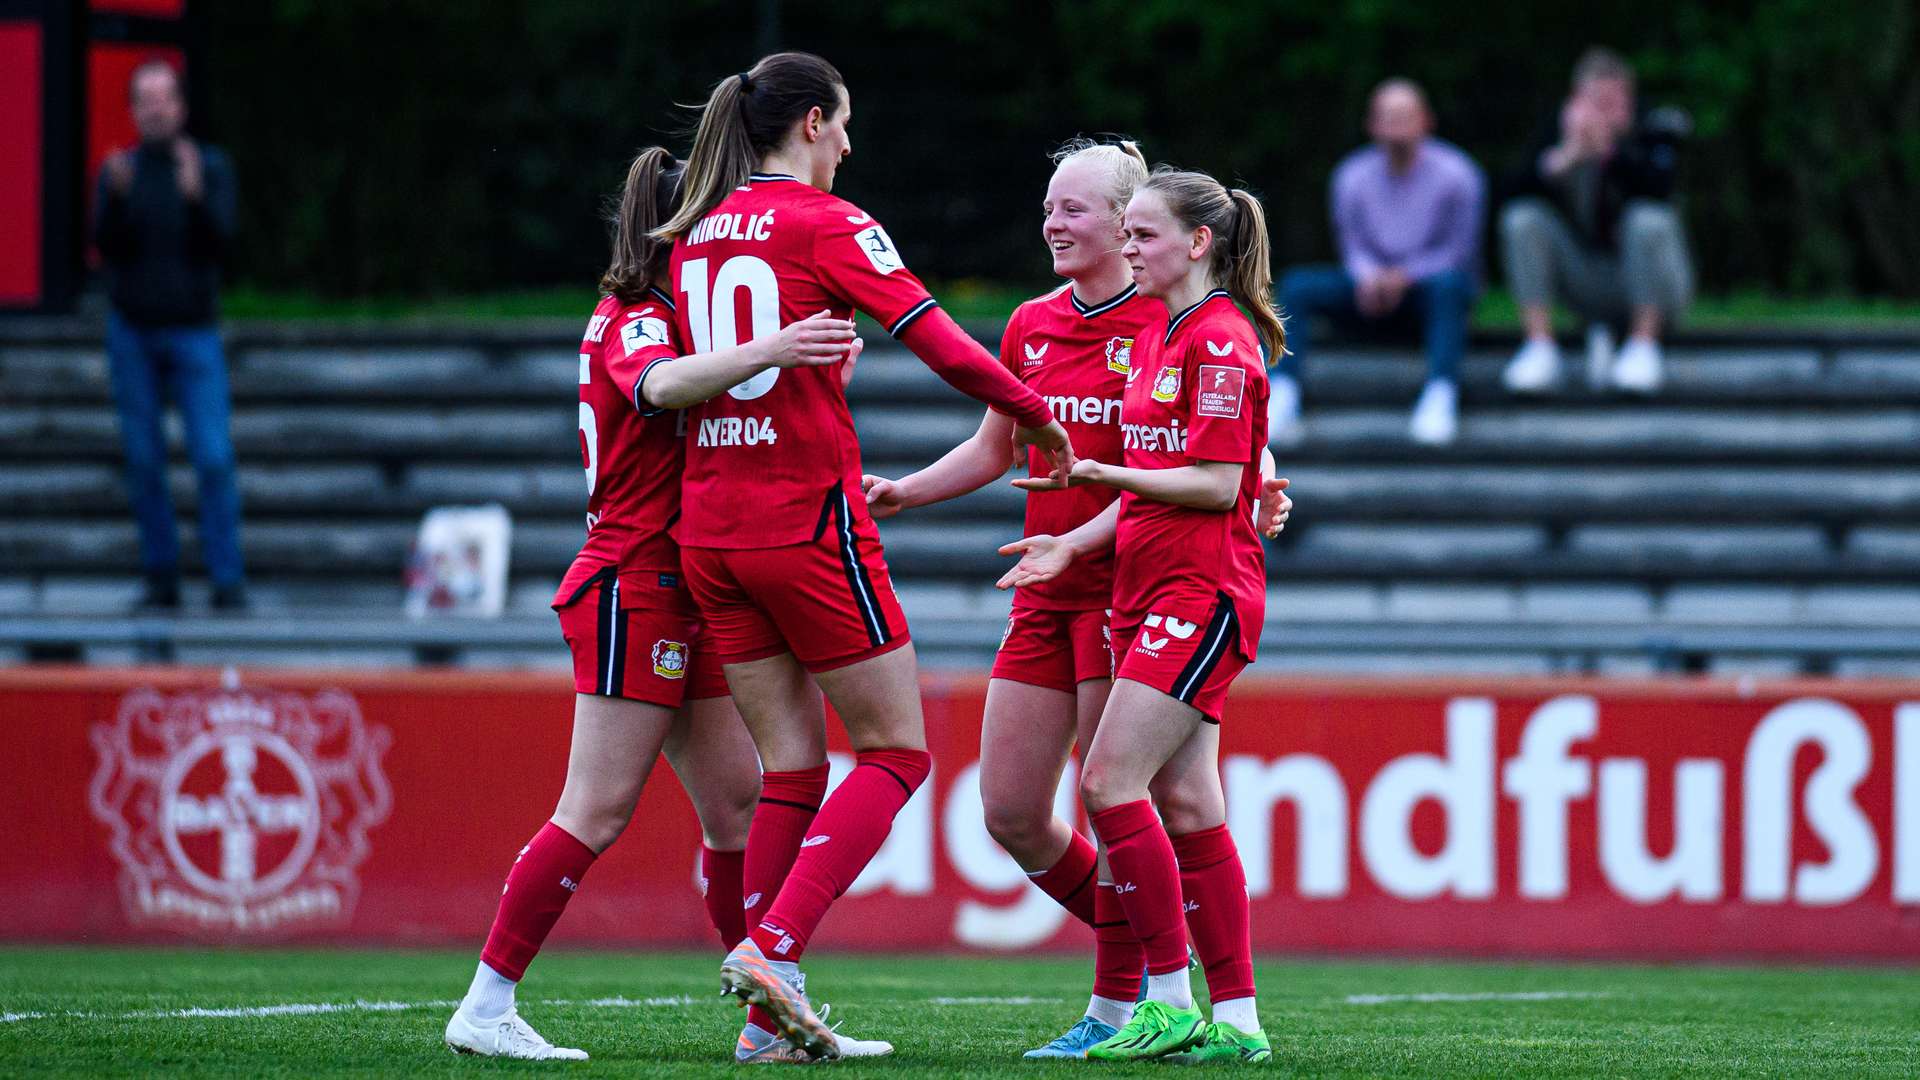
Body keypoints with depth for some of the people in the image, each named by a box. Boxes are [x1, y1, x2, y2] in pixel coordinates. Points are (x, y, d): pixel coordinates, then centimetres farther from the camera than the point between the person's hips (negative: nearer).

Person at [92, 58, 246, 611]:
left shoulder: (212, 166, -1)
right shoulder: (118, 171, 3)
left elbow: (219, 240, -14)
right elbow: (106, 245, -10)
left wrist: (196, 196, -32)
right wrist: (117, 195, -28)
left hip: (193, 332, -2)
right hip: (133, 331, 2)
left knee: (213, 459, -10)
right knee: (144, 460, 2)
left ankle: (227, 581, -8)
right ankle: (161, 579, 8)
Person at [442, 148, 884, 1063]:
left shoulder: (652, 321, 17)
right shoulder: (634, 325, -13)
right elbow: (663, 385, -36)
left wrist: (813, 363, 0)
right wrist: (763, 353, -53)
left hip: (680, 595, 10)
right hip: (633, 585, -10)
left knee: (738, 801, 8)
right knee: (597, 813, -10)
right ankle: (486, 1009, -7)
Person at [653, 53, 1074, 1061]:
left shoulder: (696, 232, 12)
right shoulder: (826, 223, -8)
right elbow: (946, 348, -12)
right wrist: (1038, 416, 3)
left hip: (709, 528, 7)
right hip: (808, 522, -7)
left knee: (793, 769, 9)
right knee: (896, 751, 2)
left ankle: (766, 1014, 3)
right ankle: (774, 950, -14)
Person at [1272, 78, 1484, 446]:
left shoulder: (1455, 174, -10)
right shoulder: (1353, 175, 0)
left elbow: (1461, 251, -10)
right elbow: (1352, 243, 4)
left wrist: (1407, 275, -24)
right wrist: (1367, 274, -20)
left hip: (1431, 290, -3)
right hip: (1375, 294, 3)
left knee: (1448, 281, -39)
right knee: (1296, 285, -20)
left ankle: (1441, 396, -50)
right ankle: (1282, 397, -34)